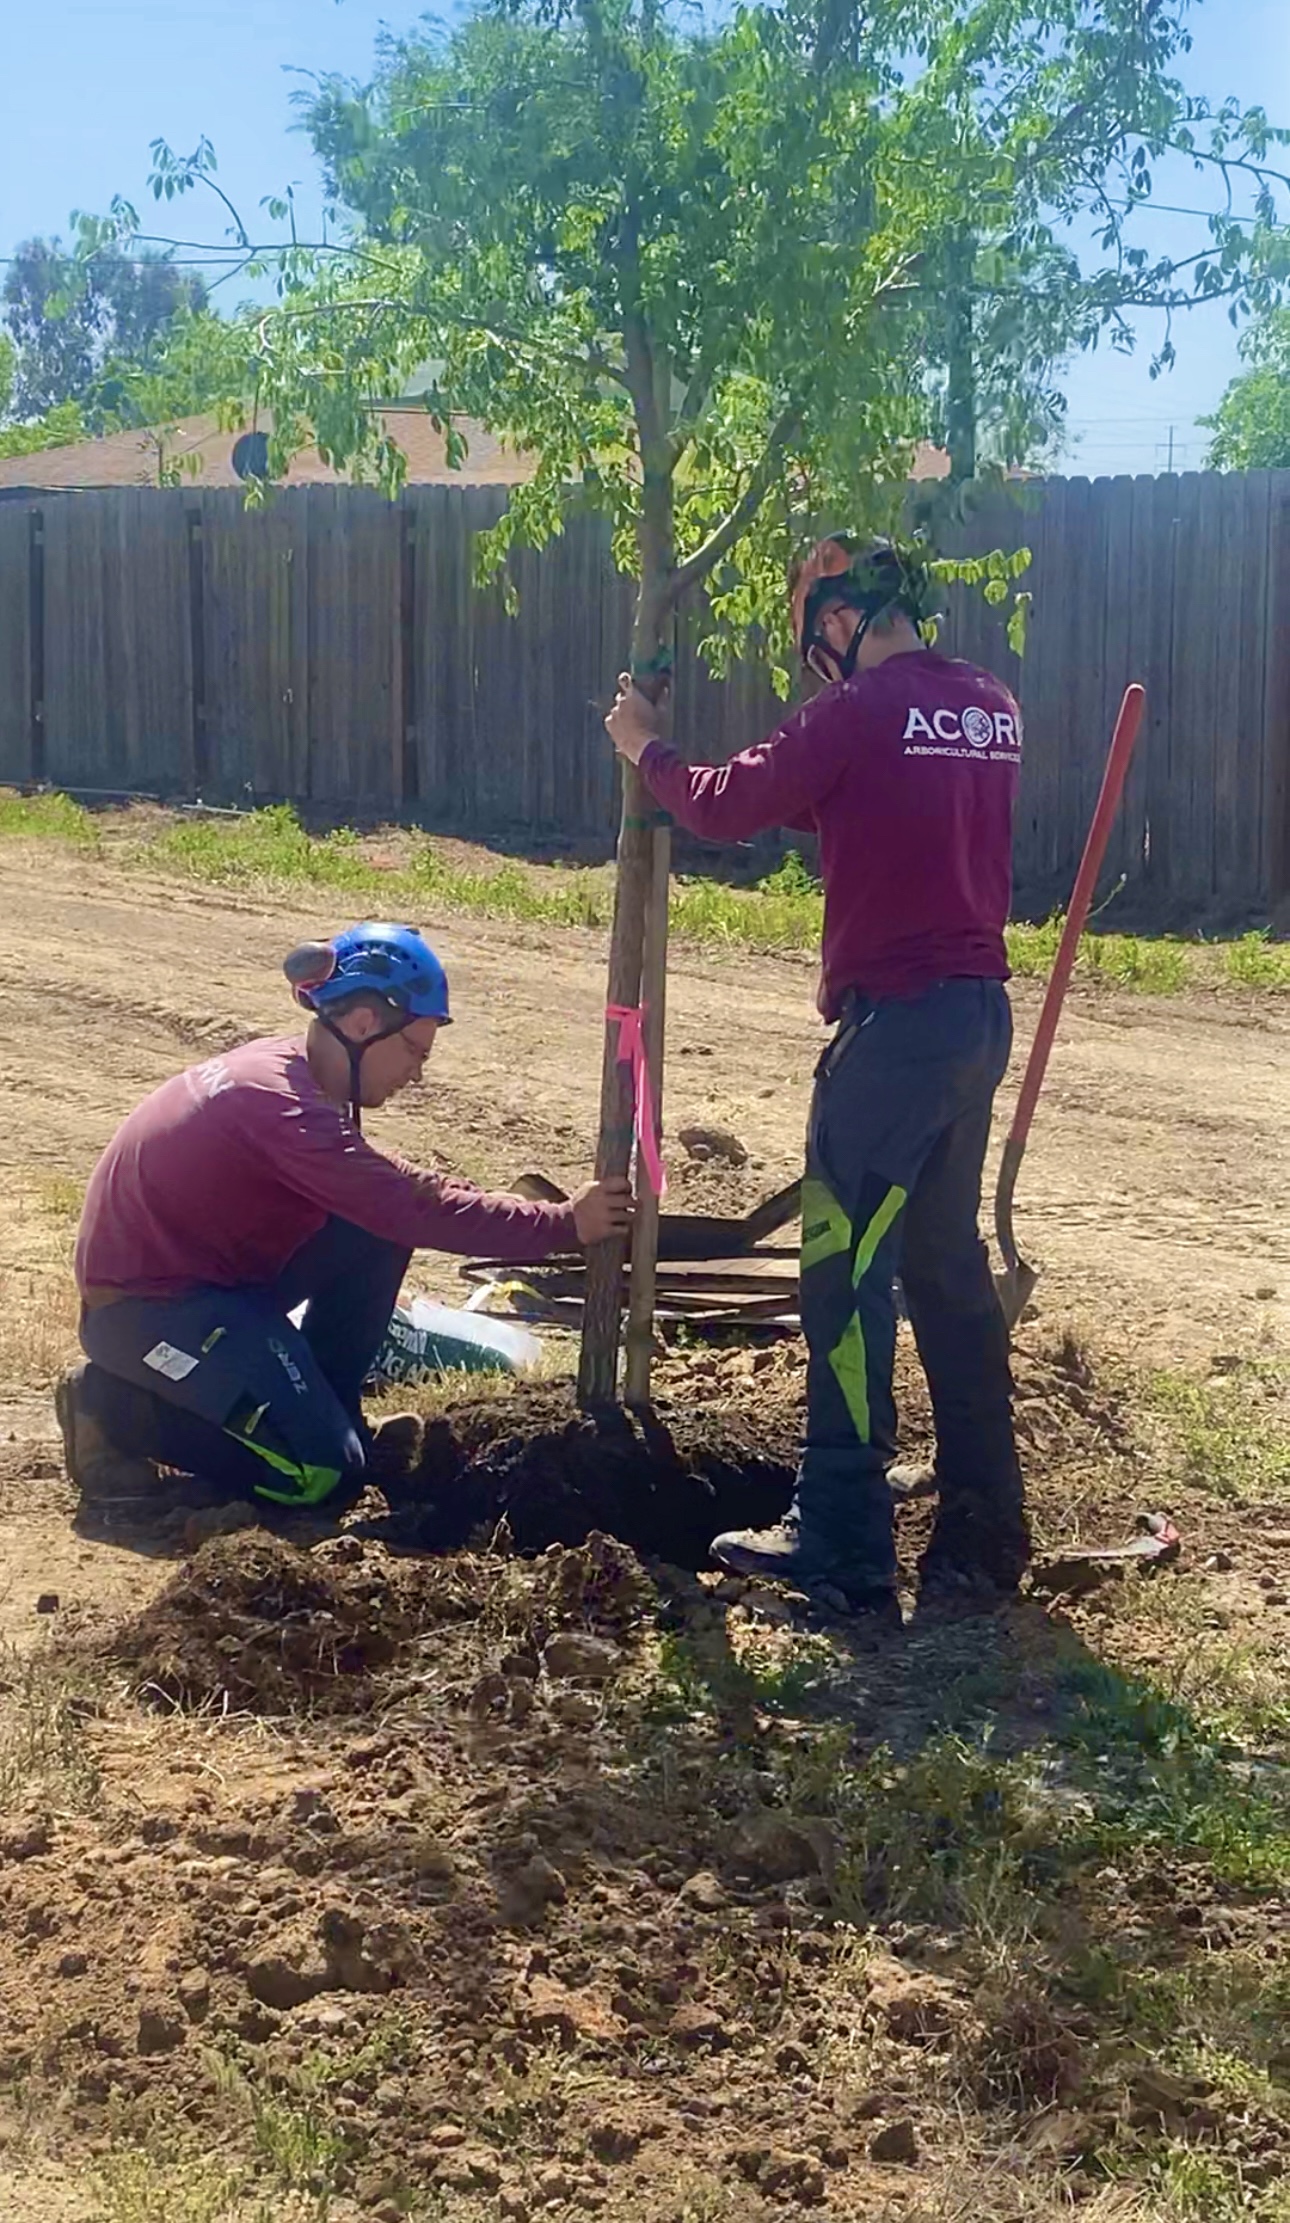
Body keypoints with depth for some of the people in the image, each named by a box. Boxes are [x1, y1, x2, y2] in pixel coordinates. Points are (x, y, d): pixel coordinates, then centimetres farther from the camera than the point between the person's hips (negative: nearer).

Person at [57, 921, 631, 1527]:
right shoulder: (280, 1103, -27)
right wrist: (564, 1224, -24)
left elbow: (388, 1183, 14)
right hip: (143, 1307, -10)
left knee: (381, 1224, 0)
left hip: (210, 1278, 10)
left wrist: (503, 1207, -1)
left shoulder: (296, 1069, 2)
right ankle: (118, 1409, -2)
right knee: (326, 1475, -13)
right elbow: (418, 1212, -28)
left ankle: (323, 1410, 11)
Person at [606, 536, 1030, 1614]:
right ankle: (983, 1531, 20)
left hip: (895, 1019, -8)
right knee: (948, 1264, 15)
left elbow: (727, 806, -4)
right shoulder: (993, 707, 11)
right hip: (982, 1012, 8)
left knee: (846, 1272, -2)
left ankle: (843, 1543, 0)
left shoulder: (860, 712, -11)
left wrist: (647, 746, 12)